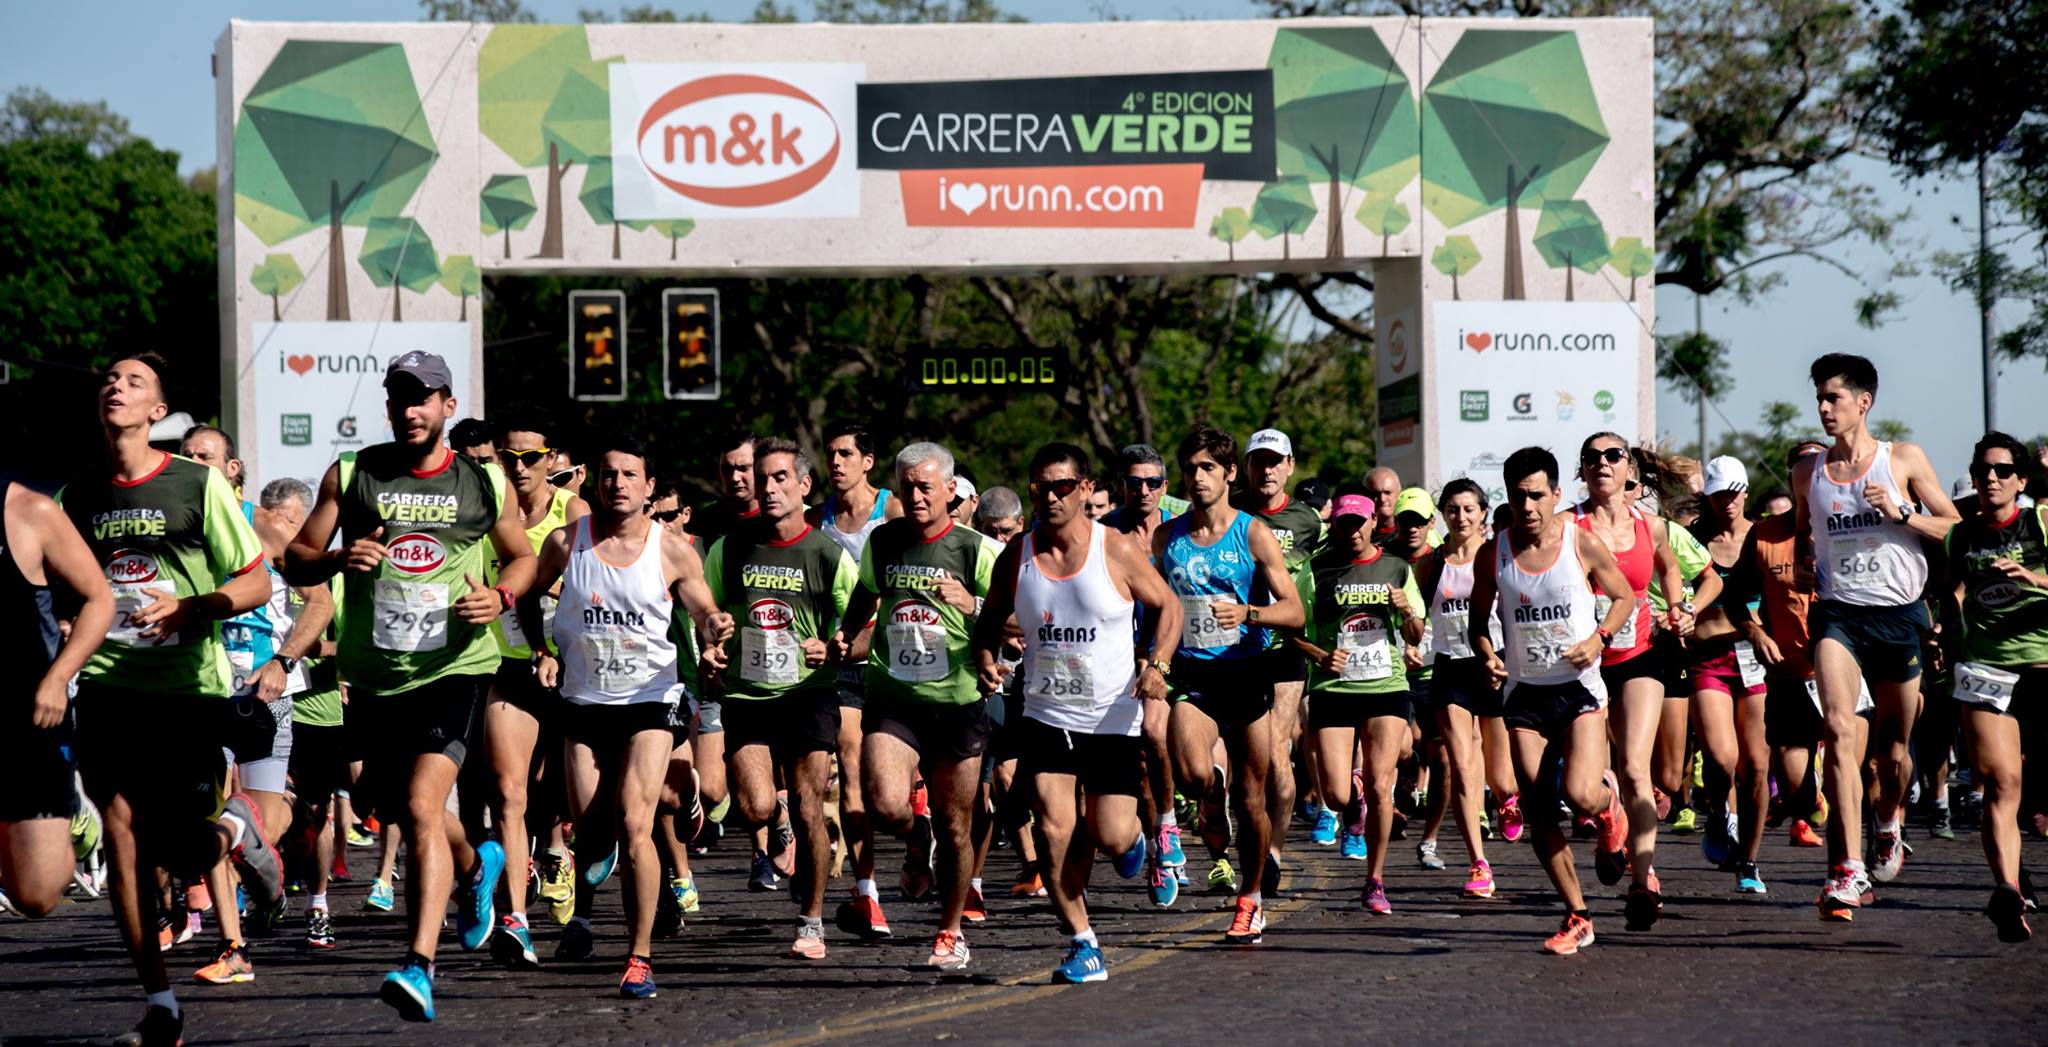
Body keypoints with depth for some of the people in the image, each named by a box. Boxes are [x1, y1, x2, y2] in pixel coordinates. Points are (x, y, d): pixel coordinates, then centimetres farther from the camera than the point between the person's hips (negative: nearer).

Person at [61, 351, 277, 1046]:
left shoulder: (199, 484, -2)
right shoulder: (78, 496, 10)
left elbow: (257, 583, -1)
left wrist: (190, 608, -17)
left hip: (190, 686, -3)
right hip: (108, 685, 3)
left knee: (186, 858, -7)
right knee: (119, 831, -8)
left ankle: (235, 829, 30)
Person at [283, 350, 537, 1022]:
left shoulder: (486, 484, 4)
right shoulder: (351, 476, 4)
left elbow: (522, 556, 18)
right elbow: (295, 562, 6)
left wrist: (501, 596, -4)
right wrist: (338, 559, -16)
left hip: (456, 667, -3)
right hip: (374, 676, 4)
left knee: (422, 804, -21)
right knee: (399, 810, 17)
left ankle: (420, 967, -25)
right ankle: (476, 865, 51)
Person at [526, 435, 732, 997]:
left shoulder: (672, 550, -6)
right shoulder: (565, 542, -3)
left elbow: (704, 611, 1)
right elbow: (530, 596, 14)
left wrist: (715, 628, -22)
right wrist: (542, 651, 2)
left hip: (649, 701, -2)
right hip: (584, 701, 2)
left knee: (634, 825, -16)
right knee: (590, 835, 5)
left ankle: (640, 956, -9)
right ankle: (584, 909, 38)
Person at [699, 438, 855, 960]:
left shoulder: (829, 554, -2)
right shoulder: (730, 549, 3)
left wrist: (830, 649, -16)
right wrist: (708, 659, -2)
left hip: (809, 694, -1)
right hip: (746, 694, 1)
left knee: (807, 810, -3)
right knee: (757, 809, -13)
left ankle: (811, 922, 12)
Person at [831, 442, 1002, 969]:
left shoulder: (976, 549, -3)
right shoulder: (882, 542, 7)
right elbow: (863, 600, 24)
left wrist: (970, 605, -20)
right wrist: (845, 639, 5)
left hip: (957, 702, -1)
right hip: (892, 701, 2)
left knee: (954, 826, 6)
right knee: (887, 806, -22)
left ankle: (950, 932, 24)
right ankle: (916, 830, 14)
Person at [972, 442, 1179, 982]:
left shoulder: (1119, 551, -8)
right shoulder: (1016, 557, -2)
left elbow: (1167, 608, 4)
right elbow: (989, 620, 13)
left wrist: (1155, 663, -13)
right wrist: (986, 661, -8)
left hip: (1113, 719, -2)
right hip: (1045, 717, 2)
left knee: (1112, 838, -6)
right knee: (1055, 834, -10)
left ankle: (1132, 834, 33)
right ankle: (1083, 943, 5)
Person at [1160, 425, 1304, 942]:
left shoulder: (1253, 534, -3)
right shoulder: (1166, 537, 6)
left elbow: (1294, 611, -9)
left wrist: (1248, 613, -27)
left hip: (1246, 672, -1)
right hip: (1191, 673, 1)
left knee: (1251, 801, 5)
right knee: (1192, 773, -26)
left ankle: (1251, 898, 24)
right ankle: (1212, 797, 11)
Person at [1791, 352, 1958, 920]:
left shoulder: (1904, 459, 1)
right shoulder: (1807, 472, 8)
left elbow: (1954, 527, 2)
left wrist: (1900, 513, -13)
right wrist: (1805, 562, 5)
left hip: (1899, 613, 0)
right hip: (1838, 613, 0)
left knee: (1893, 747, 10)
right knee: (1839, 730, -21)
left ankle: (1888, 822, 45)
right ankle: (1848, 868, -27)